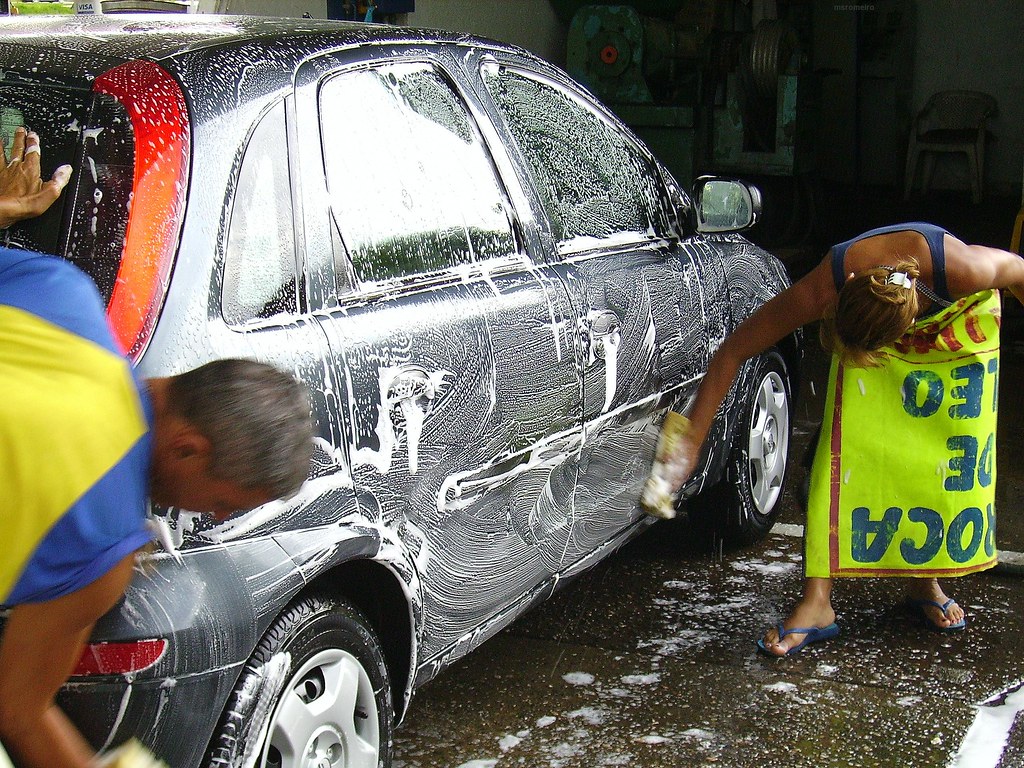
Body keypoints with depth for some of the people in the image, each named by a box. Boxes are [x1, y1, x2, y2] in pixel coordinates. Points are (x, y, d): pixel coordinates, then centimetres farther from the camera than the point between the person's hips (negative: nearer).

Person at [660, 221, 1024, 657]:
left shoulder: (964, 270, -43)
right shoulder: (822, 290, -40)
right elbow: (733, 352, -33)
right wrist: (691, 440, -35)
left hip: (956, 324, 0)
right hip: (866, 325, 0)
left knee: (953, 458, -5)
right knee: (845, 448, -16)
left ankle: (926, 582, 17)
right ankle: (816, 603, -15)